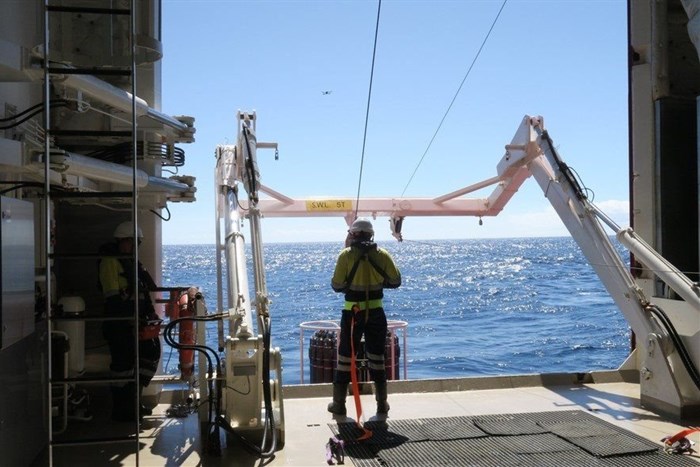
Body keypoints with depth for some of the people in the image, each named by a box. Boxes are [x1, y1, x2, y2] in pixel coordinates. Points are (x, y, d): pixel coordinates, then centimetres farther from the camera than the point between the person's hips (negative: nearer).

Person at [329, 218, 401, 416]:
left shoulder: (346, 255, -8)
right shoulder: (382, 254, -1)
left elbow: (337, 286, -9)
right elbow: (396, 281, 1)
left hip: (352, 313, -2)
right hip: (376, 313, 2)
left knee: (345, 356, 9)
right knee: (377, 357, 13)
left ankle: (339, 404, 15)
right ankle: (382, 404, 18)